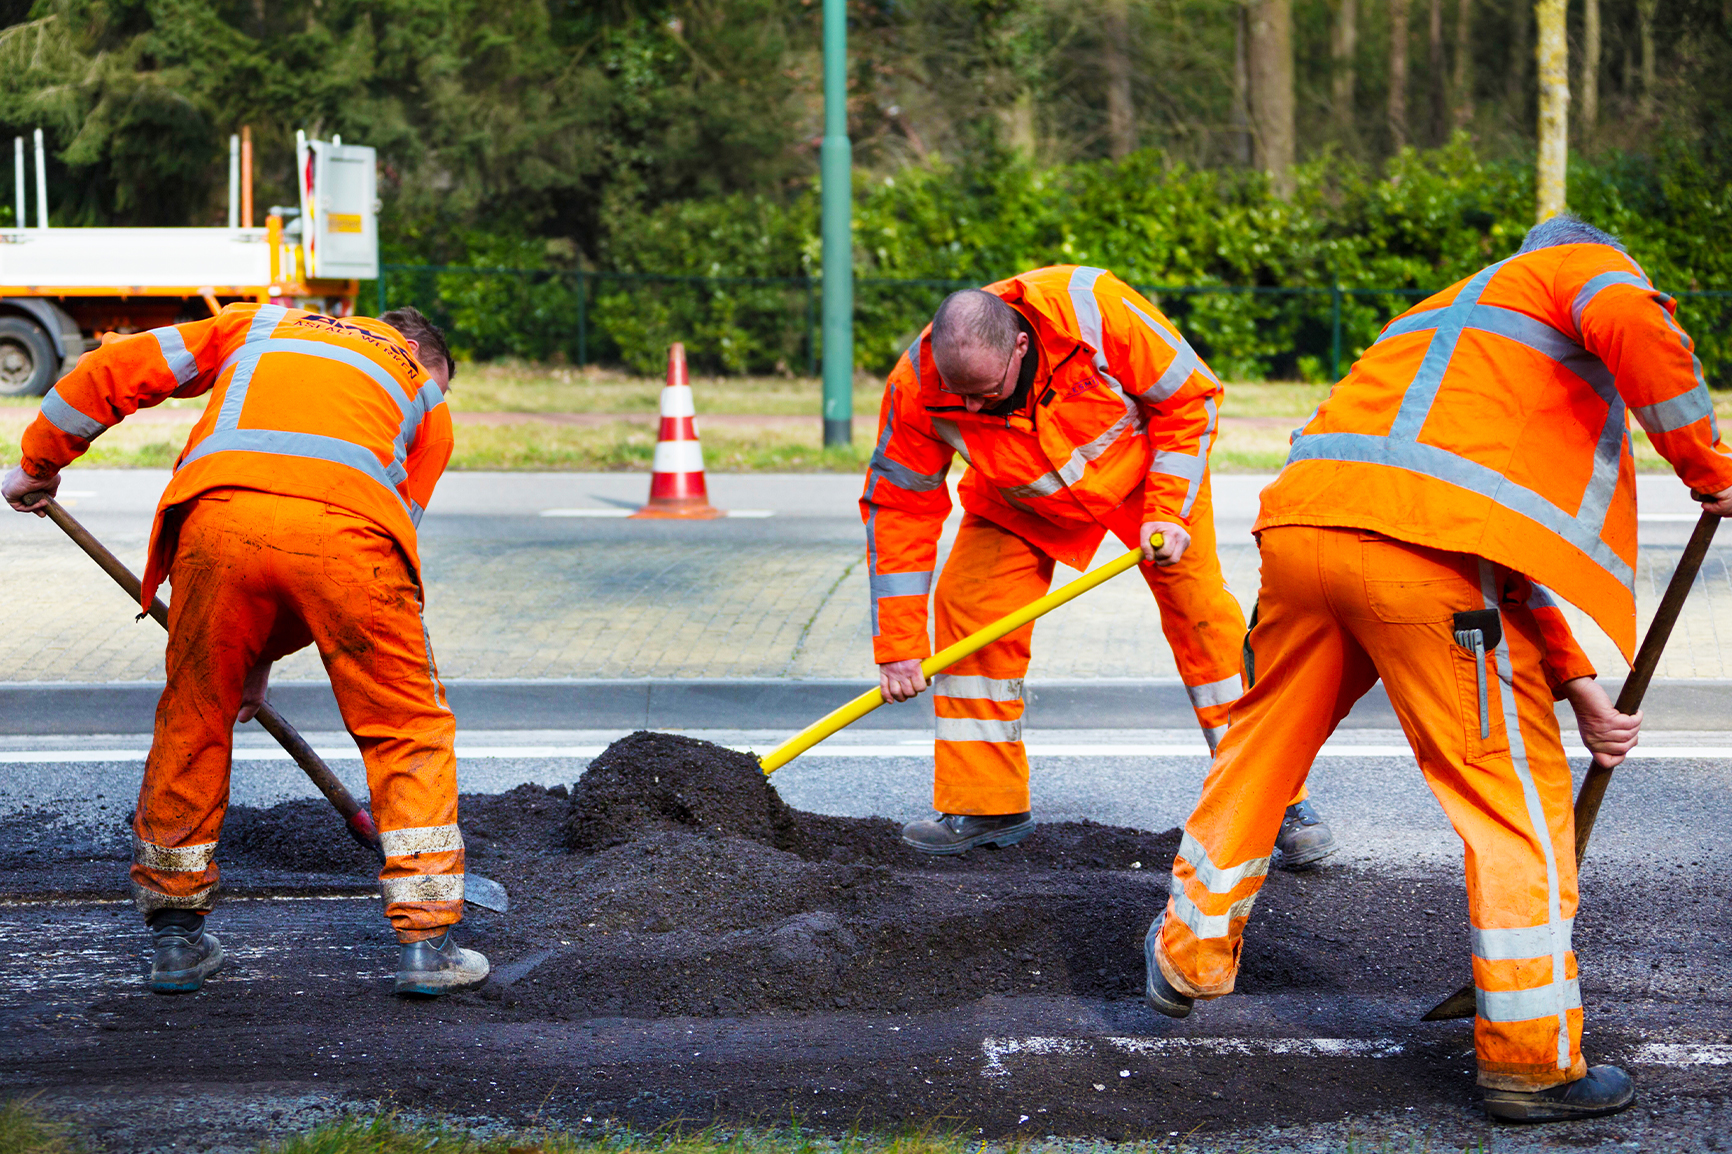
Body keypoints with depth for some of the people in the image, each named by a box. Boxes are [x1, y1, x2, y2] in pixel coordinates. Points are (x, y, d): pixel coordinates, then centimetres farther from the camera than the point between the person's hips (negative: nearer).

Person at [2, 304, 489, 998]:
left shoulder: (261, 324, 37)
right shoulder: (425, 397, 33)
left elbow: (115, 370, 29)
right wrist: (266, 655, 33)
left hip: (218, 519, 2)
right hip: (345, 533, -1)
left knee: (192, 725, 19)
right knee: (409, 729, 14)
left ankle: (176, 938, 27)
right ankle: (426, 939, 12)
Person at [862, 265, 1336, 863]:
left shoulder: (1095, 309, -39)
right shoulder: (917, 386, -31)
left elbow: (1188, 398, -22)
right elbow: (897, 506, -20)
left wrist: (1169, 512, -25)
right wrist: (897, 645, -20)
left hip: (1144, 469, -2)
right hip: (1019, 501, 2)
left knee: (1199, 611, -11)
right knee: (966, 603, -14)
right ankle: (985, 806, -1)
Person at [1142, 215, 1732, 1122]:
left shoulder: (1442, 321, 38)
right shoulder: (1585, 267, 18)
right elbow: (1634, 329, -9)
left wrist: (1576, 687, 28)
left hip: (1299, 523, 7)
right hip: (1420, 545, -7)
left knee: (1262, 751, 25)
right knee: (1518, 793, 3)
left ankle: (1188, 957, 40)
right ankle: (1533, 1062, 6)